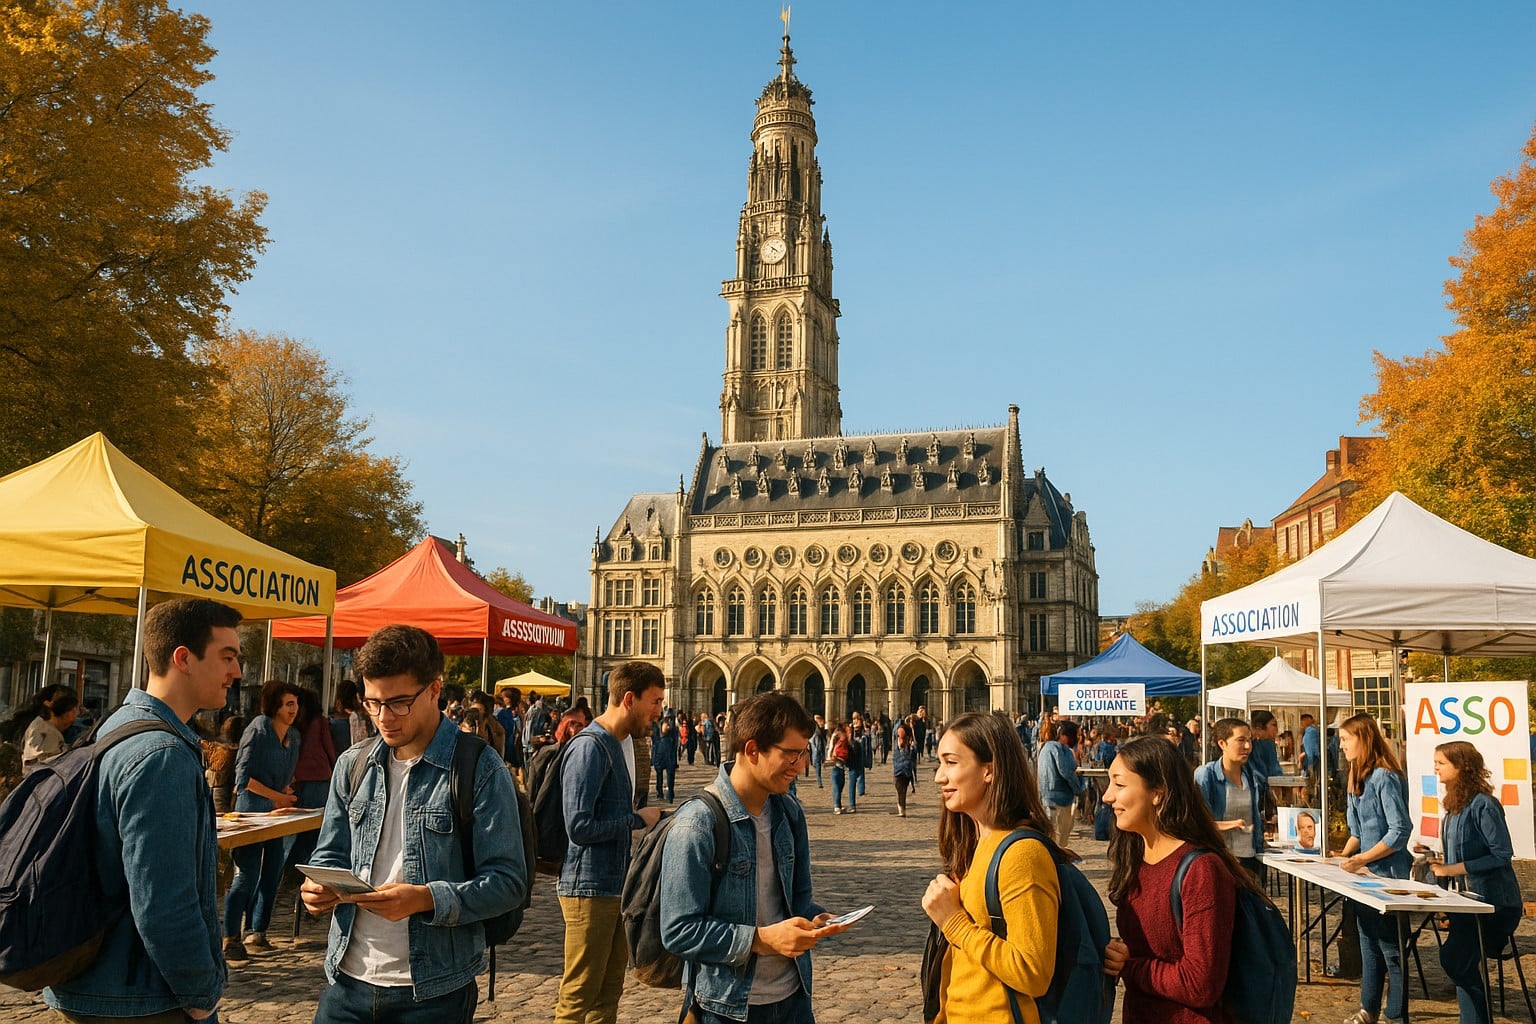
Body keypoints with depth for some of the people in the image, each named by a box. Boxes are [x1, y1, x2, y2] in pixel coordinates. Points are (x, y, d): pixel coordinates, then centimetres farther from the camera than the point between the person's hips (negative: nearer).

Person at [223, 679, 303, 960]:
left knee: (271, 876, 11)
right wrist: (278, 797, -13)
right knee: (247, 877, -7)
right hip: (253, 810, -8)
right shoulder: (259, 729, -12)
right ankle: (230, 939, 1)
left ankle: (256, 932, 22)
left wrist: (286, 794, 3)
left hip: (279, 813, 8)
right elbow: (244, 776, -14)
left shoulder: (294, 736, 10)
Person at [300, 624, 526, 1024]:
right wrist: (319, 887, -6)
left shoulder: (480, 769, -10)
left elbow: (508, 882, -12)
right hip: (348, 978, 4)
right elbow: (330, 856, 17)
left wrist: (426, 899, -25)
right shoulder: (352, 766, 6)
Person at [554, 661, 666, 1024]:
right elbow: (579, 827, -23)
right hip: (590, 889, -9)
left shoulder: (616, 745, 11)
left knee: (609, 991, 17)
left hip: (615, 886, 9)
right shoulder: (590, 747, -18)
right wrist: (638, 819, -13)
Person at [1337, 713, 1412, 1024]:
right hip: (1364, 873, 9)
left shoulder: (1384, 777, -18)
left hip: (1387, 874, -9)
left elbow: (1400, 832, -21)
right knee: (1369, 944, 16)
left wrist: (1361, 859, -22)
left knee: (1390, 946, 1)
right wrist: (1343, 856, 5)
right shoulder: (1358, 777, 10)